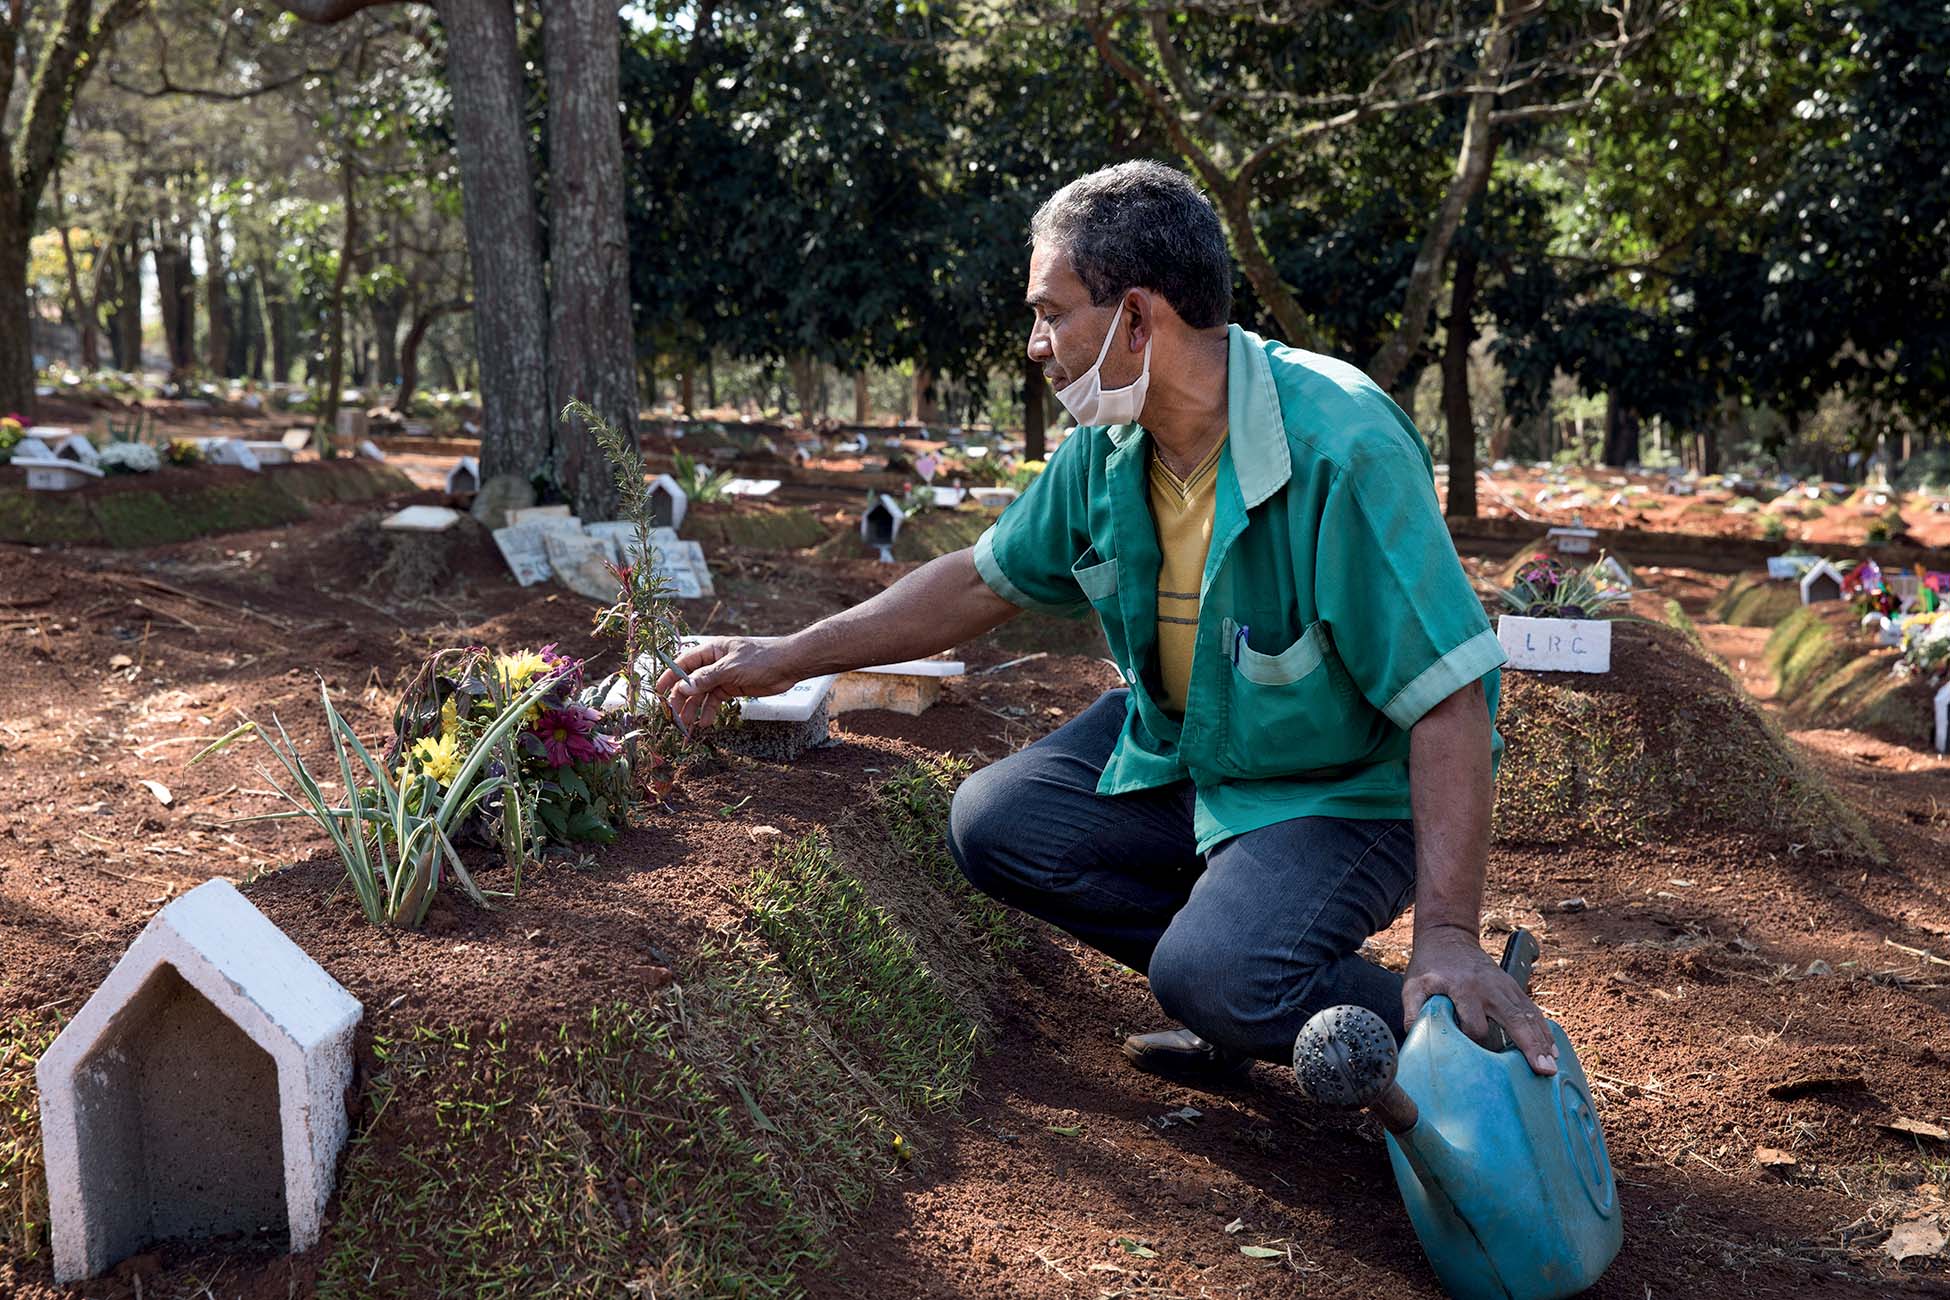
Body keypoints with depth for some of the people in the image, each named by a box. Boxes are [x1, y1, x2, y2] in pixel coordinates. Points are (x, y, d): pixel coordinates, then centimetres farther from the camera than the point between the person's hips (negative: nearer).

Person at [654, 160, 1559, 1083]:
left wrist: (1446, 933, -32)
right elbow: (982, 581, 7)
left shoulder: (1340, 445, -30)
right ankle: (1242, 983, 3)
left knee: (1211, 978, -29)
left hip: (1343, 790, -7)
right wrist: (786, 659, 7)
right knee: (994, 823, -3)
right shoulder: (1106, 450, -7)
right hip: (1179, 744, 7)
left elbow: (1449, 700, -29)